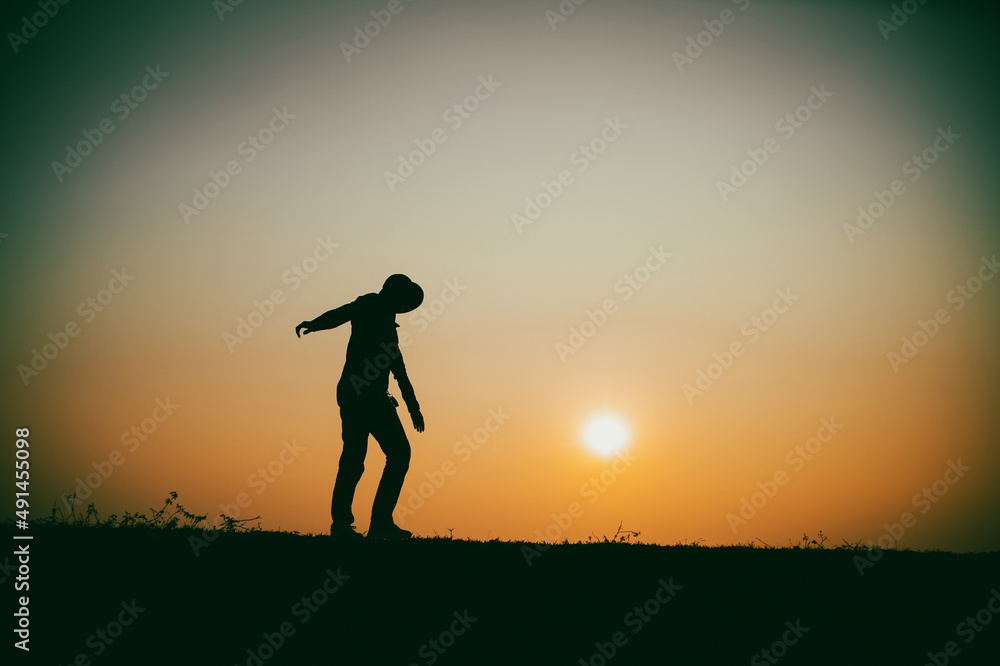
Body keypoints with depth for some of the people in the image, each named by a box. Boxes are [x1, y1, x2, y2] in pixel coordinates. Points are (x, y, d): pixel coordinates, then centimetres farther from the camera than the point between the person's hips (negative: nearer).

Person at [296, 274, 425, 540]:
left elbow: (399, 369, 31)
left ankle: (381, 521, 4)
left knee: (400, 452, 1)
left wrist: (413, 406, 32)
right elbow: (342, 314, -20)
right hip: (356, 393, -9)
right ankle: (341, 523, -2)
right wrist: (313, 324, -39)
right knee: (354, 456, -11)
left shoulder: (388, 323, 26)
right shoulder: (368, 305, 3)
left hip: (377, 397, 9)